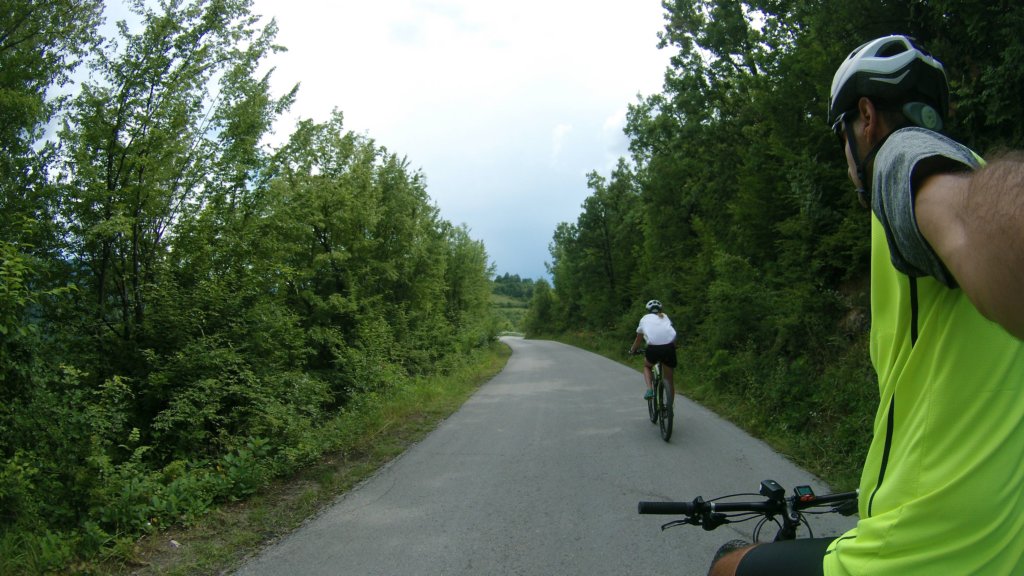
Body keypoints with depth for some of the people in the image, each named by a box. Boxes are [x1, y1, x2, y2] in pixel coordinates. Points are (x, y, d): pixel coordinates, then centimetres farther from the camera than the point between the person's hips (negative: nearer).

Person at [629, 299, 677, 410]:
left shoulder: (645, 318, 23)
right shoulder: (665, 317, 27)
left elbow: (638, 339, 33)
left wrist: (632, 350, 49)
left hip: (653, 348, -2)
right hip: (669, 347, 2)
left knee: (647, 367, 29)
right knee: (668, 378, 15)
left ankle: (649, 390, 5)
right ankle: (670, 408, 15)